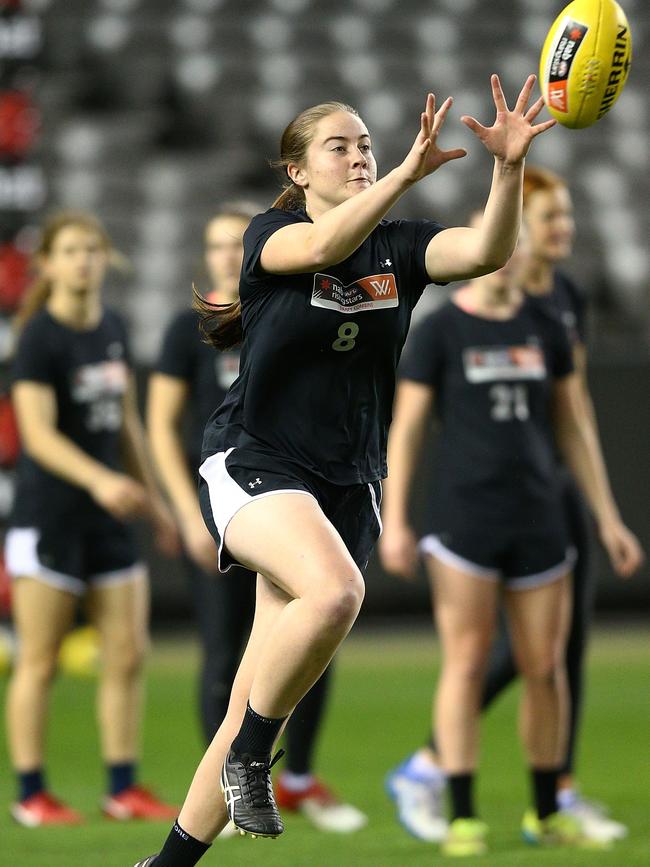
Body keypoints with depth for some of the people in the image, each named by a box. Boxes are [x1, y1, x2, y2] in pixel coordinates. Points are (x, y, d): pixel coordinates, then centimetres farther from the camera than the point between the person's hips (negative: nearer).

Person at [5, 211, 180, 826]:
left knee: (127, 654, 4)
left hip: (108, 518, 7)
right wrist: (98, 479, -34)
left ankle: (123, 789, 11)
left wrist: (151, 497, 20)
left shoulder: (113, 330, 9)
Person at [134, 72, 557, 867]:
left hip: (346, 487, 4)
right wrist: (409, 173, -40)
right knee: (334, 591, -36)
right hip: (252, 464, -4)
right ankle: (248, 762, -17)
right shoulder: (271, 233, -3)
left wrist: (509, 168, -31)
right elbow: (324, 245, -27)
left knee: (255, 711, 4)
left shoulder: (400, 246, 6)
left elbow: (487, 251, -13)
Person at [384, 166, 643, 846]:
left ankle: (561, 793, 10)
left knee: (568, 638, 4)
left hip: (560, 482, 7)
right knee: (516, 645, -10)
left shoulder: (568, 298, 10)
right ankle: (422, 770, 2)